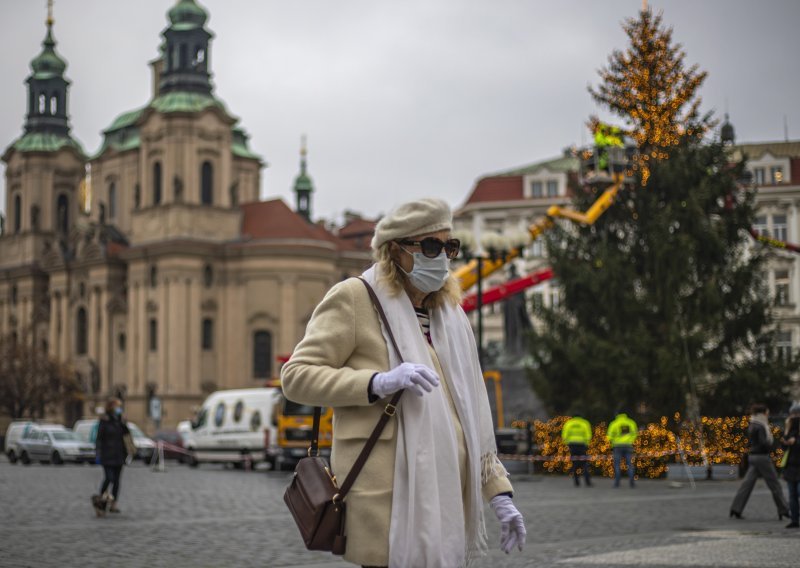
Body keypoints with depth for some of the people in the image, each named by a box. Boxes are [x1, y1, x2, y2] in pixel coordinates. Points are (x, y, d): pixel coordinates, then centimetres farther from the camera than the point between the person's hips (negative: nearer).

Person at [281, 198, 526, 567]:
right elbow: (295, 375, -7)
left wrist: (499, 492, 13)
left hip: (447, 493, 6)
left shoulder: (450, 314, 20)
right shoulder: (354, 298, -1)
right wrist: (378, 383, -20)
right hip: (389, 498, -6)